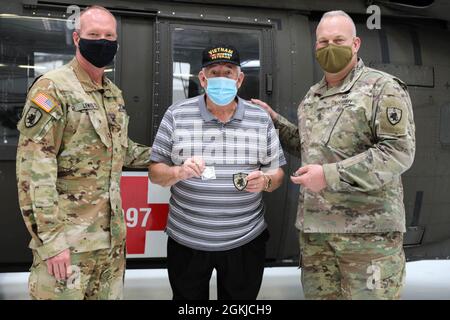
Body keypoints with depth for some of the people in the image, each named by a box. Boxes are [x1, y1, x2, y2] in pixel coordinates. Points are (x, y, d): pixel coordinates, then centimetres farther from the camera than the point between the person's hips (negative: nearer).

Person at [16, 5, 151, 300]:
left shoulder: (115, 94, 12)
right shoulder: (52, 88, -12)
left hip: (112, 234, 7)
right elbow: (33, 170, -18)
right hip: (67, 237, -7)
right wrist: (50, 238, -21)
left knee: (110, 294, 17)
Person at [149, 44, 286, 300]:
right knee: (188, 296, 17)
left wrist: (265, 181, -16)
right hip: (186, 241, 0)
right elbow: (155, 172, -1)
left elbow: (277, 173, 6)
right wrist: (178, 172, -21)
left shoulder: (261, 119, 1)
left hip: (245, 242, 1)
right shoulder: (176, 115, -3)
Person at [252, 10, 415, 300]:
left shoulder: (384, 88, -6)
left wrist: (330, 175, -21)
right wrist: (274, 120, 14)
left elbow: (400, 151, -16)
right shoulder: (312, 97, 16)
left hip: (368, 227, -6)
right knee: (318, 294, 14)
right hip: (313, 226, 7)